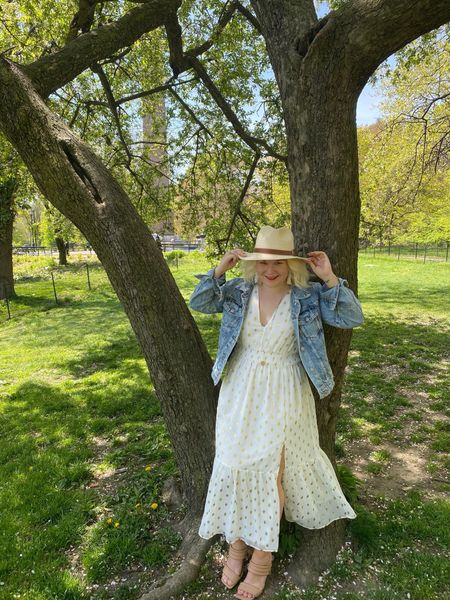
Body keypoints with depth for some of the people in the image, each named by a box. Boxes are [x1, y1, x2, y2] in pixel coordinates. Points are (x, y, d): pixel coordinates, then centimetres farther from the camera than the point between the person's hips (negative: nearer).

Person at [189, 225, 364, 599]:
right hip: (241, 394, 3)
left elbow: (353, 318, -10)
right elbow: (199, 303, -1)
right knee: (235, 465, 10)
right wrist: (220, 270, -14)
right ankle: (236, 544, 33)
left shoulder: (308, 296, -8)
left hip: (283, 398, -2)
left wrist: (330, 278, -21)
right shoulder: (239, 291, -2)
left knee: (271, 471, 6)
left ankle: (262, 556, 28)